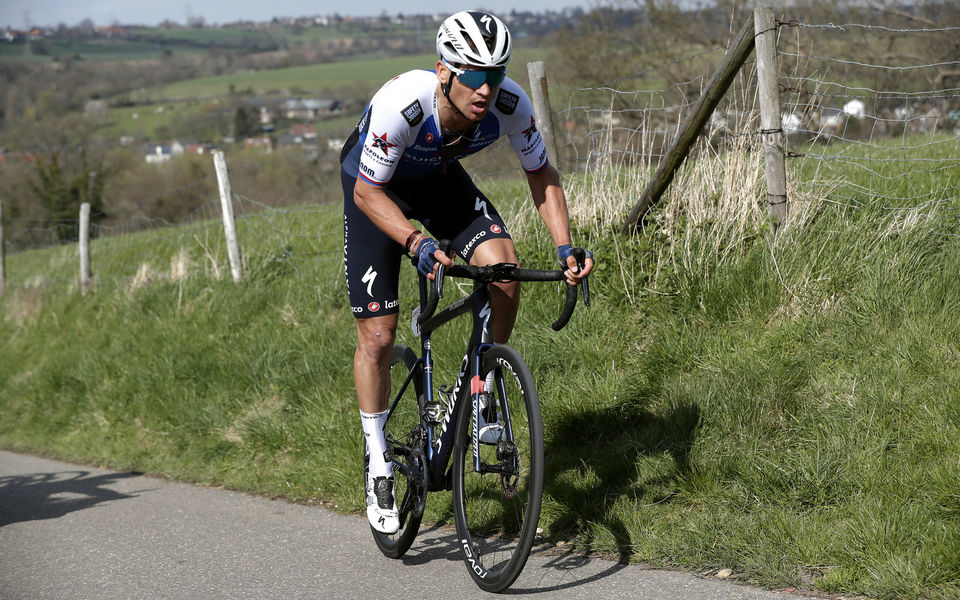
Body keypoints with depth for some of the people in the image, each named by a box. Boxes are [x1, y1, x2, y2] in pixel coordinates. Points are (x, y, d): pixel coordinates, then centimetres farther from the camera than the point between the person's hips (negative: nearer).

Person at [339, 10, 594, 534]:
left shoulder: (510, 104, -29)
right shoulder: (401, 103, -40)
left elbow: (542, 176, -12)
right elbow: (368, 193, -30)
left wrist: (564, 246, -24)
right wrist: (418, 242, -45)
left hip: (439, 178, 3)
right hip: (375, 185, -3)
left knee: (504, 271, -23)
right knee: (377, 335, -6)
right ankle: (379, 468, 11)